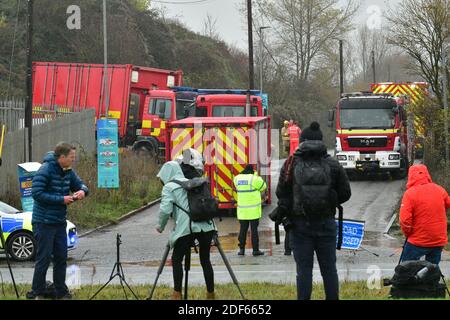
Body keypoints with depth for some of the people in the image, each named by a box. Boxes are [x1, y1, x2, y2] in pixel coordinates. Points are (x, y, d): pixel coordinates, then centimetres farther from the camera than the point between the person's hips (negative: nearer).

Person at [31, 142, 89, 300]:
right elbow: (37, 193, -21)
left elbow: (80, 185, 18)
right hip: (44, 222, -7)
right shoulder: (45, 170, -15)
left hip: (60, 222, 7)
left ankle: (61, 292, 20)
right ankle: (38, 294, 6)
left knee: (61, 257, 10)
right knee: (44, 258, -3)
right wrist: (61, 199, -21)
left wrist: (82, 191, -8)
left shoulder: (68, 172, 8)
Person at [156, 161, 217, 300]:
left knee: (177, 259, 9)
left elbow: (165, 210, -7)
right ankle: (211, 294, 17)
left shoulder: (169, 187, 5)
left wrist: (160, 227, 10)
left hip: (187, 228, -5)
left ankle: (177, 294, 5)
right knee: (205, 260, 15)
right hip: (207, 226, 5)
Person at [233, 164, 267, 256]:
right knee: (254, 229, 0)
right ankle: (255, 250, 2)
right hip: (253, 210, -4)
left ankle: (242, 249, 10)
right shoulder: (254, 179, -11)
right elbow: (263, 187, 2)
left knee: (243, 229, 10)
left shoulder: (237, 178, 4)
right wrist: (257, 176, 14)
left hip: (242, 210, 4)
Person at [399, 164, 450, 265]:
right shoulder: (440, 190, 0)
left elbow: (405, 220, -18)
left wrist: (408, 234, 0)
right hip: (439, 241, 4)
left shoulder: (410, 193, -14)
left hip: (418, 241, -4)